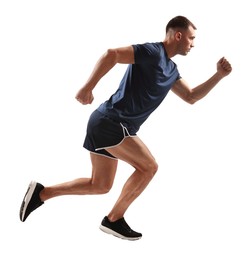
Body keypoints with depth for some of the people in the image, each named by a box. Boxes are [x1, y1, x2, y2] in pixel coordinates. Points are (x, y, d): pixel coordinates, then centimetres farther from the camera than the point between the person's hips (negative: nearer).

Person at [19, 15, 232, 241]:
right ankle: (114, 220, 2)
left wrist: (219, 76, 14)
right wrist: (88, 87, -30)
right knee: (148, 166, -8)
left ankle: (41, 193, 17)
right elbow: (112, 54, -22)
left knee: (100, 185, 13)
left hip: (108, 124, 10)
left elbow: (191, 97, 23)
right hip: (111, 122, -10)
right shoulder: (152, 52, -13)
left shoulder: (171, 70, 17)